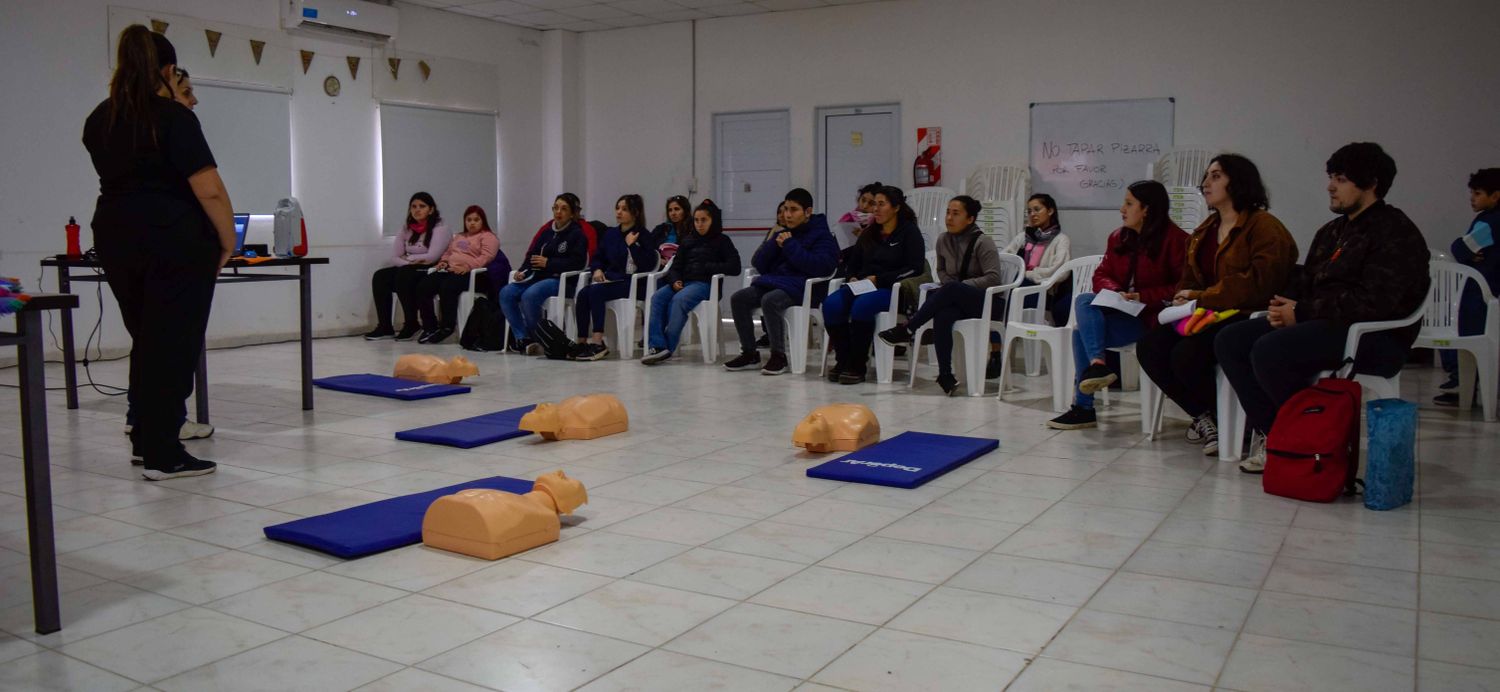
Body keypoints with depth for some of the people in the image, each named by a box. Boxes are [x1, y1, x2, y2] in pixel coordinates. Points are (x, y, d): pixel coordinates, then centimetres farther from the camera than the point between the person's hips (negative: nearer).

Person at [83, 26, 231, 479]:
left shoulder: (99, 119, 12)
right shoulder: (173, 117, -11)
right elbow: (209, 190, -18)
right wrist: (227, 239, -8)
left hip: (115, 239, 7)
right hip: (175, 242, -7)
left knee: (146, 340, 17)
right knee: (173, 343, -3)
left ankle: (144, 439, 24)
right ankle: (162, 455, -1)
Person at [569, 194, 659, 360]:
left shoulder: (642, 236, 0)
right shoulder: (610, 233, 18)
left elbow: (649, 264, -10)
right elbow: (598, 258, 24)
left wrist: (632, 245, -12)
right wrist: (597, 270, 3)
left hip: (630, 282, -6)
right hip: (609, 278, 6)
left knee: (595, 291, -31)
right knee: (582, 294, -24)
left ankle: (598, 342, -33)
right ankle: (581, 342, -24)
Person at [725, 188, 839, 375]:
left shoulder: (822, 235, 2)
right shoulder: (781, 234, 21)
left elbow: (820, 266, -16)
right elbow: (758, 264, 16)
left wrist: (790, 245, -11)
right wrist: (773, 243, -1)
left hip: (801, 286, -7)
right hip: (773, 282, 7)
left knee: (769, 300, -35)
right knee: (738, 298, -13)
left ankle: (779, 356, -23)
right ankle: (749, 354, -7)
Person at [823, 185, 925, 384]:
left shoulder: (909, 232, 3)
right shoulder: (868, 234, 22)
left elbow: (915, 268, -8)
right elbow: (852, 264, 25)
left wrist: (878, 279, -13)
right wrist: (851, 278, 1)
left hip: (892, 289, -6)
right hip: (861, 286, 6)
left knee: (862, 305, -37)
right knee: (831, 304, -25)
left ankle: (857, 366, -27)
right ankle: (842, 360, -17)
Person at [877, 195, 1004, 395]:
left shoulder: (983, 242, -7)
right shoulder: (943, 240, 10)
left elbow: (993, 278, -14)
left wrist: (960, 285, -18)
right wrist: (949, 287, 3)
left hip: (986, 302, -4)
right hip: (956, 301, 4)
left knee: (950, 289, -36)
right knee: (942, 315, -33)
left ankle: (906, 330, -30)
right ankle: (945, 375, -35)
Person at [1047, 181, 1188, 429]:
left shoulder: (1174, 239, -7)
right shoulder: (1118, 238, 14)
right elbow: (1101, 275, 13)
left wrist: (1144, 297, -19)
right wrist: (1115, 292, -9)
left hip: (1153, 317, -7)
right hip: (1122, 312, 7)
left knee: (1082, 332, -22)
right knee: (1084, 300, -20)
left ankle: (1083, 407, -19)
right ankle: (1097, 364, -28)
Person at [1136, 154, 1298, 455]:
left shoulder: (1265, 227, -8)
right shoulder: (1205, 231, 20)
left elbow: (1257, 283, -19)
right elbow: (1190, 278, 25)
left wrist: (1201, 297, -16)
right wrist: (1183, 299, -1)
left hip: (1246, 318, -9)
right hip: (1205, 315, 9)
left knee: (1187, 355, -30)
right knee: (1148, 346, -14)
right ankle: (1204, 414, 0)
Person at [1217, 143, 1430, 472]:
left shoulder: (1395, 233, -10)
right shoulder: (1332, 231, 19)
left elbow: (1373, 302, -21)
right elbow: (1305, 281, 22)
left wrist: (1302, 313, -18)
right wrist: (1286, 306, -3)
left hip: (1376, 338, -9)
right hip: (1325, 323, 9)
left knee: (1269, 351, -31)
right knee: (1230, 340, -7)